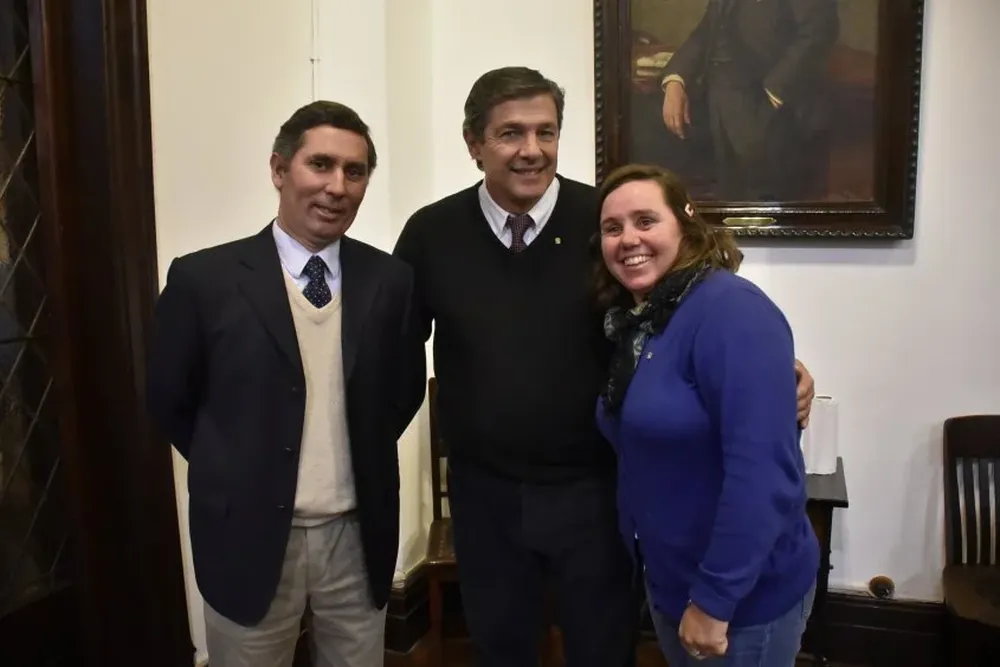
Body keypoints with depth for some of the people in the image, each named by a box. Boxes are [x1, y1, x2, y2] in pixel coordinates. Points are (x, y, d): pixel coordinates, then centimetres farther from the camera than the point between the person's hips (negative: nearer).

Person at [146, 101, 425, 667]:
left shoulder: (392, 279, -2)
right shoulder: (203, 278, -8)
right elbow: (169, 400, 2)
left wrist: (361, 460, 6)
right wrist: (235, 471, 5)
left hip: (357, 535, 2)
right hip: (249, 537, -2)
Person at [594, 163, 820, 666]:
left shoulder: (731, 310, -22)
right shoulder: (632, 320, 4)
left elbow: (763, 472, -28)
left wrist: (714, 599, -23)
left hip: (744, 595, -8)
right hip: (668, 582, 8)